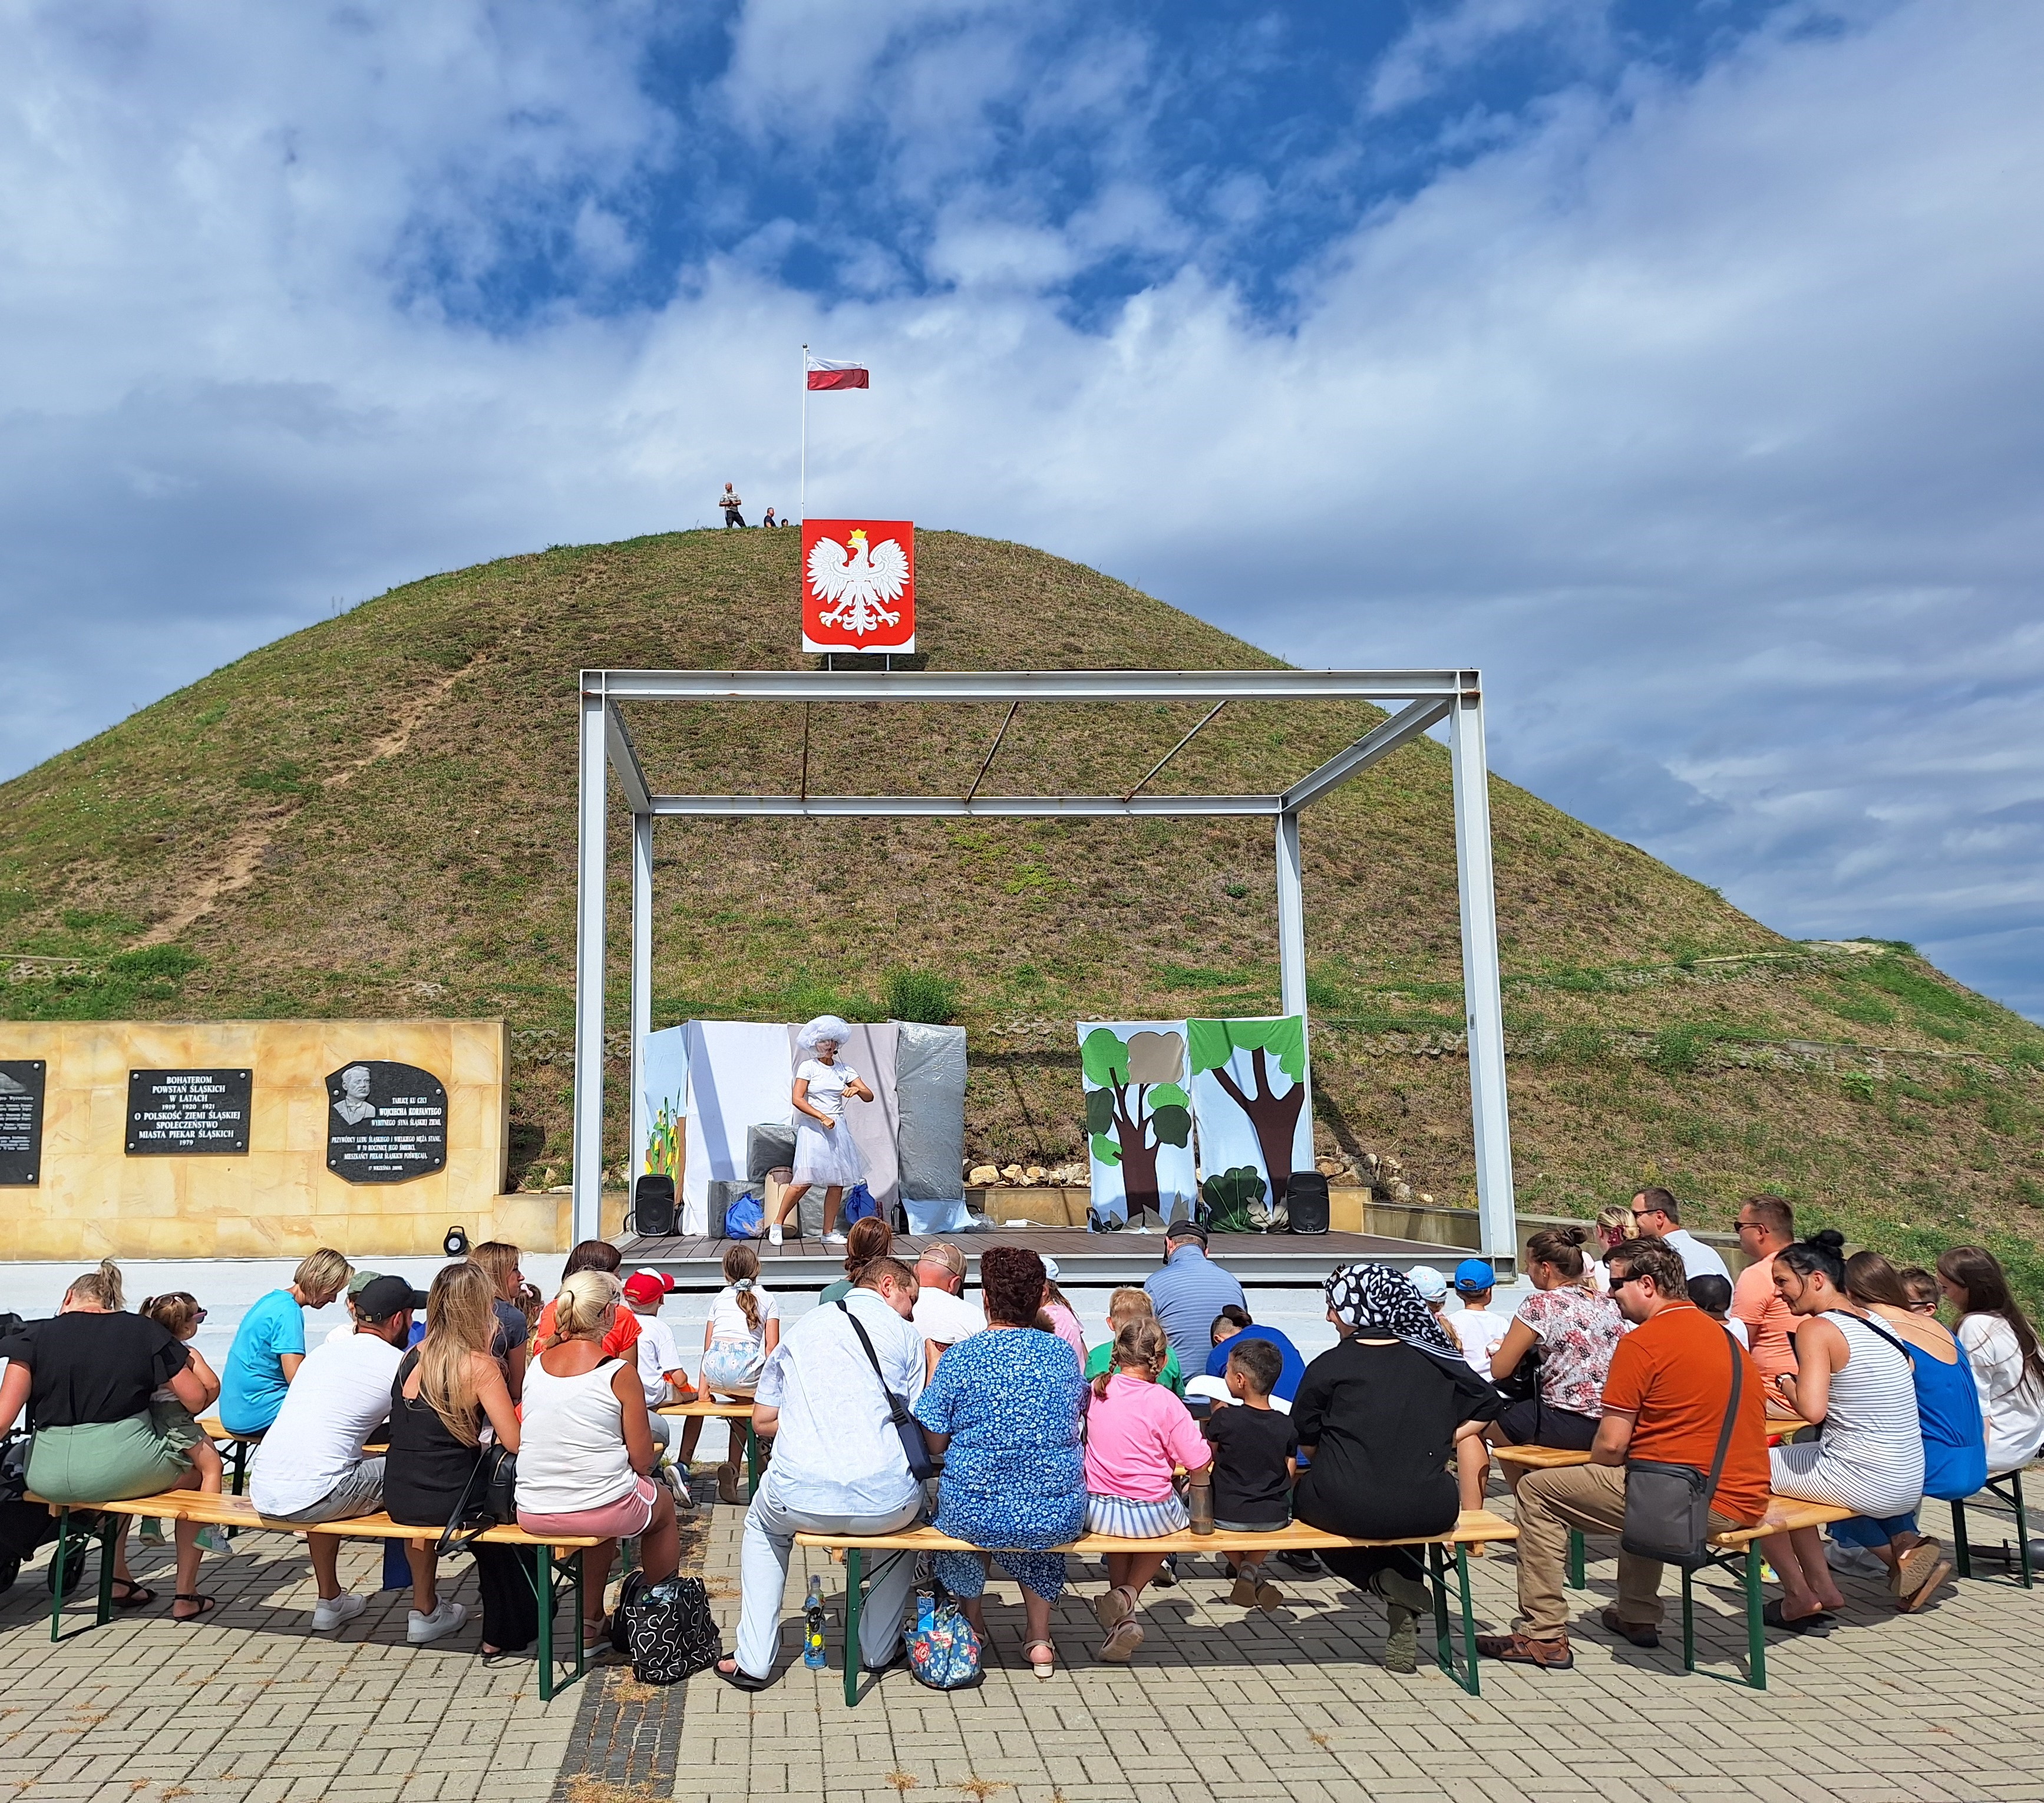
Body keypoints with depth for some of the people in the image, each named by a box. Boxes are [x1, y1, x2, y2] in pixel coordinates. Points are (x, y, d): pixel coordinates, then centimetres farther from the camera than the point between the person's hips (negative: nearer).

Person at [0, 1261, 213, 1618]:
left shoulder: (34, 1335, 5)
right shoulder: (144, 1331, 4)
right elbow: (196, 1400, 4)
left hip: (48, 1479, 3)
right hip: (118, 1467, -3)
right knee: (200, 1467, 27)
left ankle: (119, 1581, 40)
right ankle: (186, 1597, 25)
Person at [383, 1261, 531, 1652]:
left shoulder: (413, 1356, 4)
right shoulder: (480, 1366, -15)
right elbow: (515, 1443, -16)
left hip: (398, 1499, 6)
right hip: (448, 1502, -6)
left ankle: (424, 1610, 43)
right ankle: (504, 1634, 31)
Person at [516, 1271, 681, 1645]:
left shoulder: (536, 1364, 1)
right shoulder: (620, 1373, -14)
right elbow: (642, 1460, -9)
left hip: (533, 1514, 5)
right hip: (601, 1509, -5)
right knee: (663, 1502, 28)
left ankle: (592, 1620, 39)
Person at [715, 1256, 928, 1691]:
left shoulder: (804, 1327, 15)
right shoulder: (905, 1335, 6)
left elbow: (764, 1420, 18)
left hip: (801, 1502, 2)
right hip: (883, 1503, -1)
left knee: (763, 1523, 37)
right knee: (910, 1508, 35)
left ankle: (753, 1660, 28)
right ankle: (879, 1649, 38)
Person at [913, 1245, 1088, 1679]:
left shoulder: (959, 1357, -11)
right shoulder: (1061, 1353, -1)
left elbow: (935, 1442, -5)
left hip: (977, 1516, -2)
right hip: (1059, 1517, 2)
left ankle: (971, 1619, 51)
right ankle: (1039, 1637, 37)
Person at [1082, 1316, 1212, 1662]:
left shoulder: (1097, 1391, -2)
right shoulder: (1164, 1401, -14)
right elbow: (1200, 1468, -12)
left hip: (1095, 1513, 4)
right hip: (1150, 1515, -4)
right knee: (1180, 1512, 30)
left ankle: (1124, 1618, 27)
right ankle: (1128, 1594, 10)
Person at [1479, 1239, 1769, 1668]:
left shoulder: (1642, 1343, -12)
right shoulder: (1724, 1335, 15)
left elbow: (1611, 1446, -13)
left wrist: (1593, 1468, 11)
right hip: (1746, 1499, 9)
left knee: (1538, 1490, 4)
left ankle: (1544, 1635, 6)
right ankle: (1639, 1616, 39)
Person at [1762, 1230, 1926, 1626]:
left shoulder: (1817, 1329, -15)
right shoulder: (1875, 1321, 8)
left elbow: (1812, 1410, -26)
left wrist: (1788, 1386, -4)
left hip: (1870, 1487, -8)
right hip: (1910, 1485, 8)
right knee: (1797, 1454, 28)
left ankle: (1799, 1597, 13)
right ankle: (1821, 1587, 28)